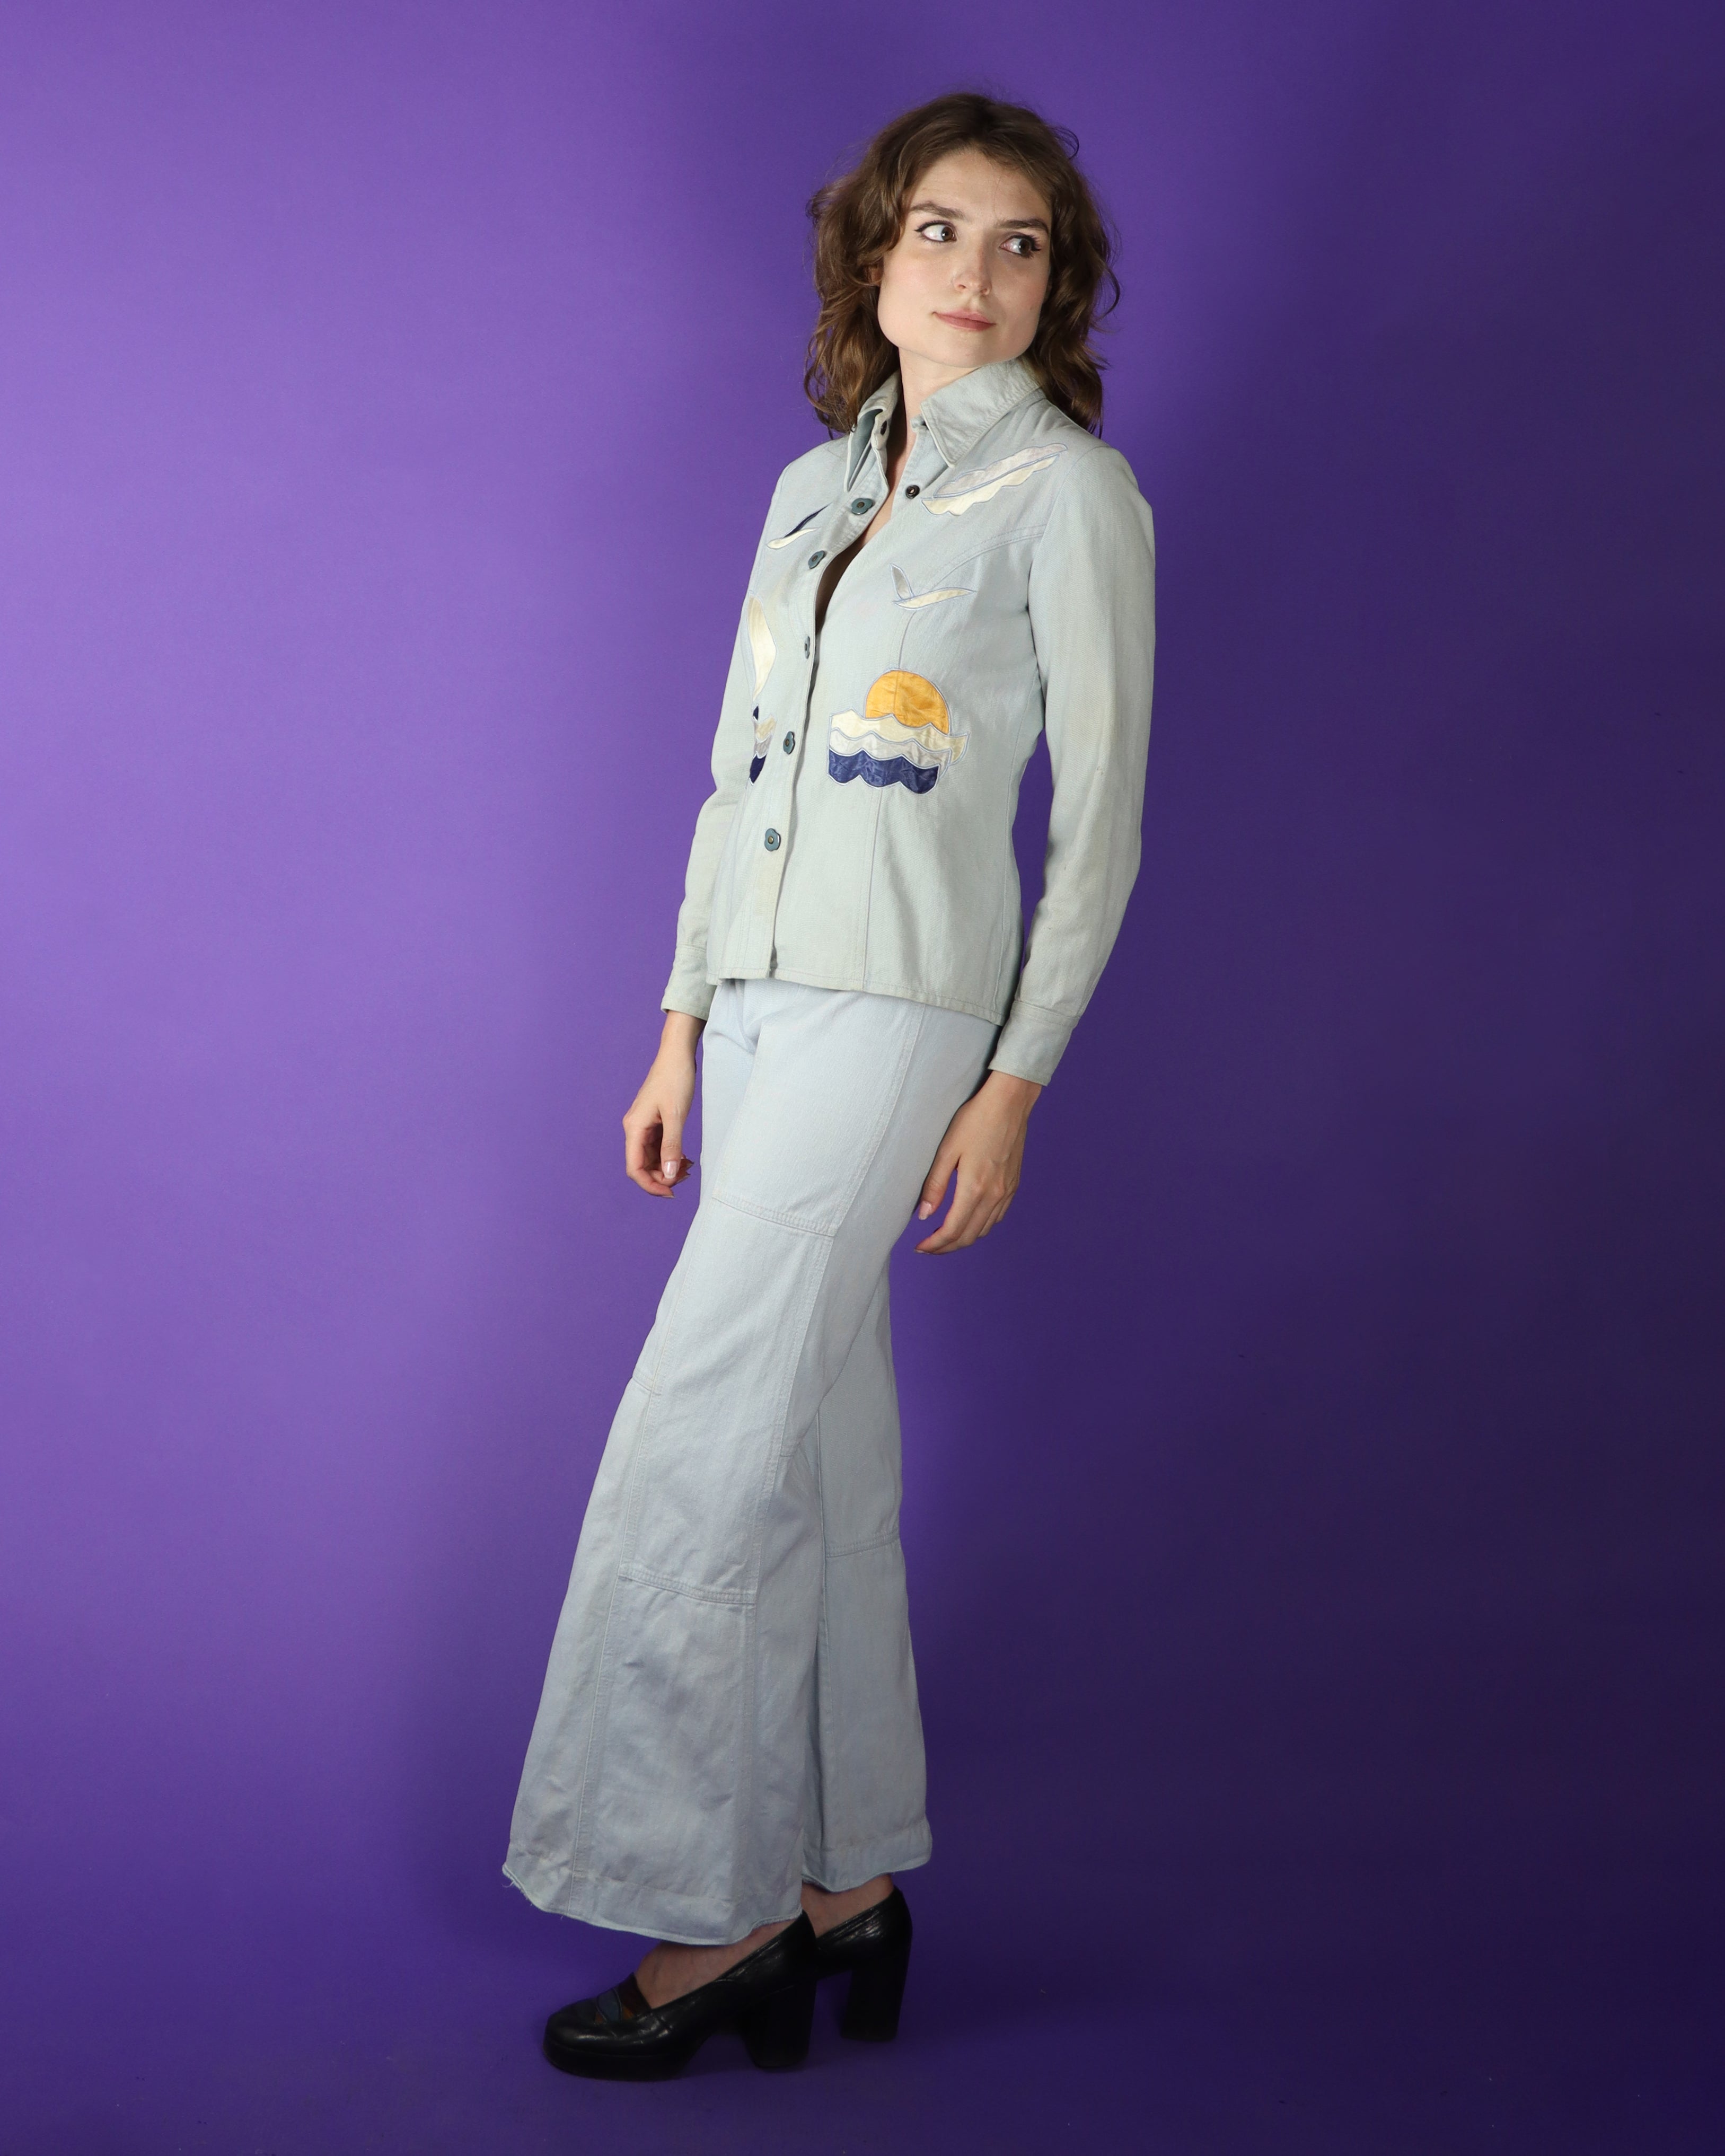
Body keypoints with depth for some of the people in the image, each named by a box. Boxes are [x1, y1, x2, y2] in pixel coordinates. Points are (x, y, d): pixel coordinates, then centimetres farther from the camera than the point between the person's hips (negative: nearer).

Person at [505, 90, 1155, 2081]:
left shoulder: (1069, 491, -3)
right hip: (762, 996, 7)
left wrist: (1014, 1085, -11)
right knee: (820, 1454, 9)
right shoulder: (813, 487, 16)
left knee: (701, 1452, -8)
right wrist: (681, 1035, 13)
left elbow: (1099, 816, -6)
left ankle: (717, 1912, 4)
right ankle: (850, 1884, 20)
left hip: (902, 1002, -7)